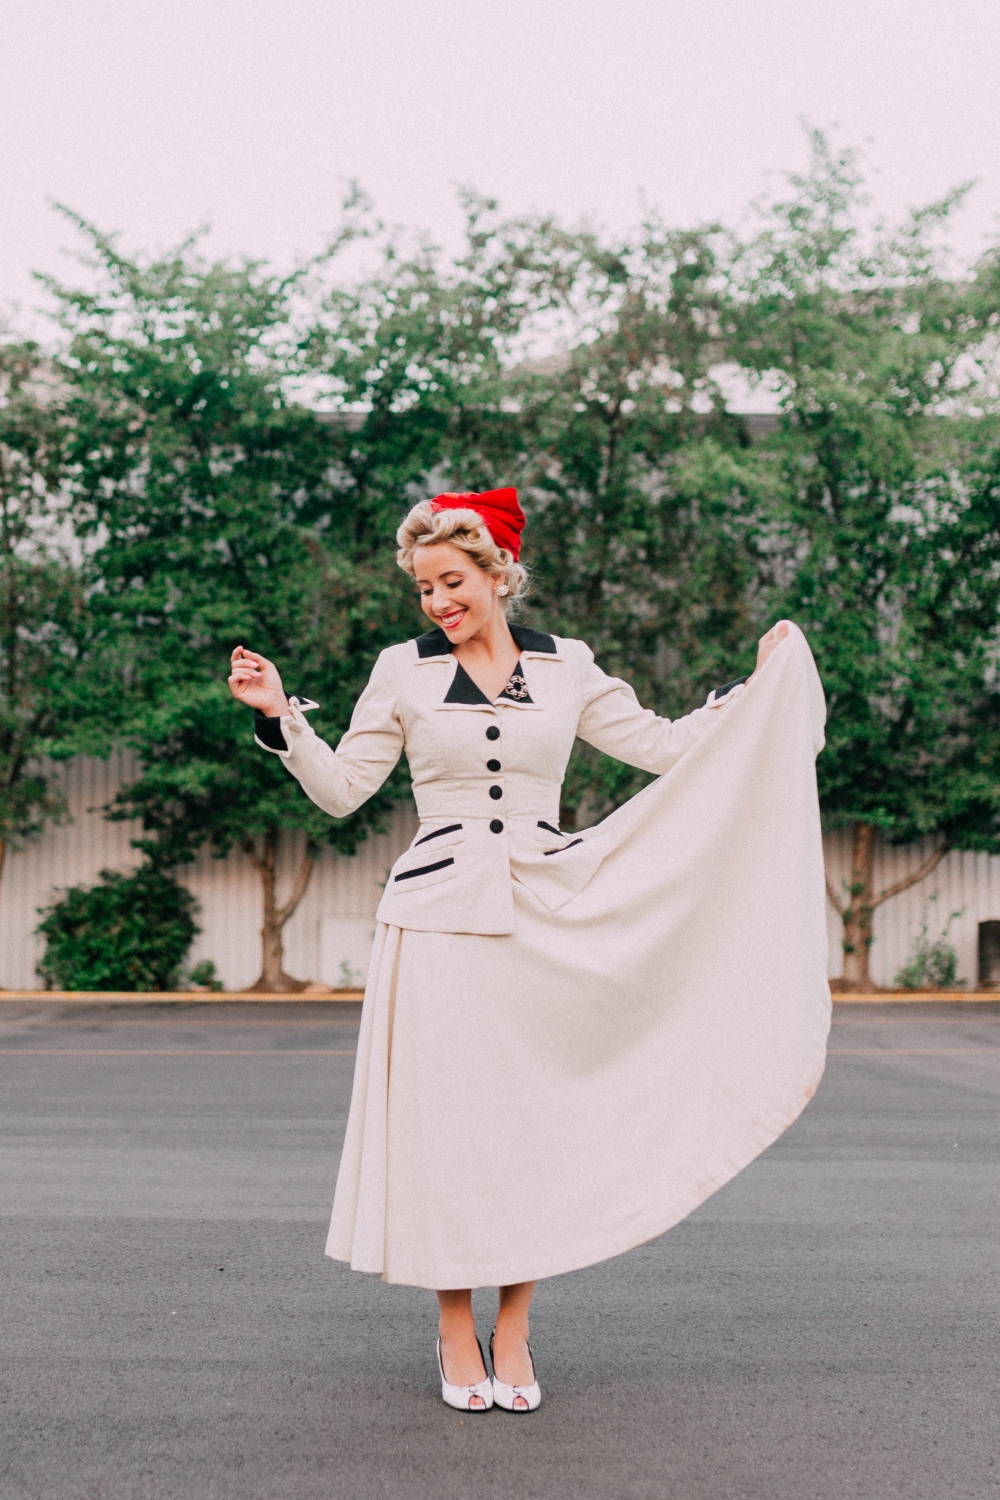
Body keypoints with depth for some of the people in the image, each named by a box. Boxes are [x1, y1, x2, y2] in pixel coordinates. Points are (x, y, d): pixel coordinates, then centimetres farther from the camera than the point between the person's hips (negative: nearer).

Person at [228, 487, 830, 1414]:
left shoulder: (566, 669, 9)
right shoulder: (404, 672, 6)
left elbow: (667, 748, 14)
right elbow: (341, 789, 6)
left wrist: (760, 684, 12)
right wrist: (279, 717, -5)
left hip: (544, 921, 1)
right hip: (440, 923, -1)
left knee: (534, 1117, 2)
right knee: (445, 1115, -1)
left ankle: (512, 1335, 14)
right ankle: (456, 1337, 12)